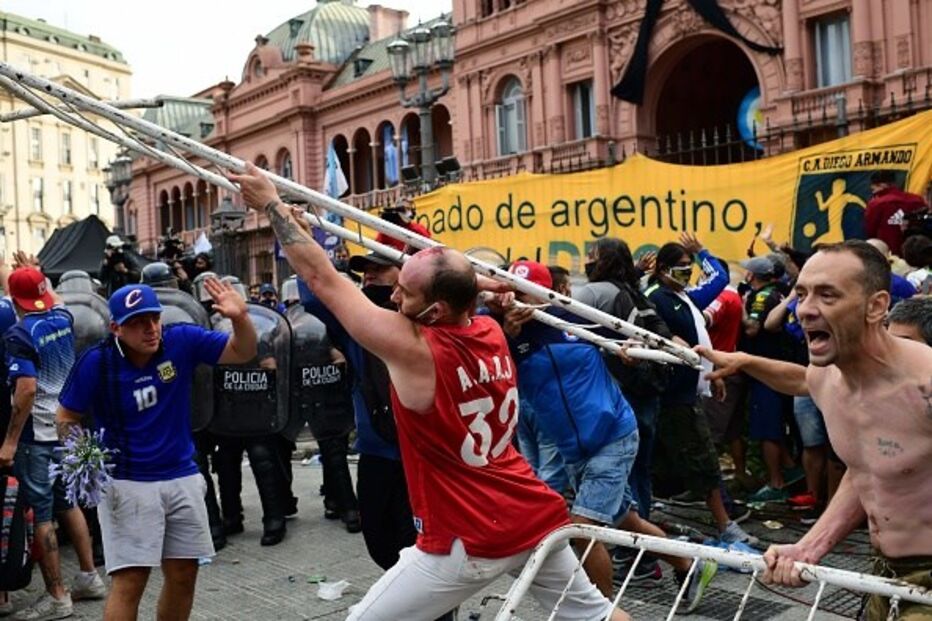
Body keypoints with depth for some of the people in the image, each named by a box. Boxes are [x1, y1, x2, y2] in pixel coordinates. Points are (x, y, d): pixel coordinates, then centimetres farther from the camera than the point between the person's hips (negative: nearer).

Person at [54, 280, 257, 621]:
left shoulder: (182, 341, -7)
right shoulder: (96, 362, -11)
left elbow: (243, 352, -5)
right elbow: (66, 418, 0)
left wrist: (240, 319, -27)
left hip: (183, 478, 4)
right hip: (126, 484, -3)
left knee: (183, 577, 13)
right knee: (130, 581, -7)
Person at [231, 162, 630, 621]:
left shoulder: (414, 349, -20)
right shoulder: (491, 333, -2)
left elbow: (322, 279, -13)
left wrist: (271, 204, -5)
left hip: (469, 542, -7)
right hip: (537, 520, 7)